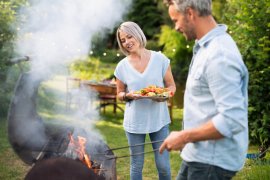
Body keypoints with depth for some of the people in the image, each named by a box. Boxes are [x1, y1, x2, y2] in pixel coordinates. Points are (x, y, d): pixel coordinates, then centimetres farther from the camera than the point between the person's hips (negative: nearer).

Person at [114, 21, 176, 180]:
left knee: (163, 165, 3)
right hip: (134, 121, 1)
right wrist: (128, 95, -13)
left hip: (159, 120, -1)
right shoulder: (122, 66, 0)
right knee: (136, 165, 11)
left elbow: (171, 85, 3)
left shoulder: (160, 59, -4)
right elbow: (120, 94, 10)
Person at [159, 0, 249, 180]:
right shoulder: (207, 46, 10)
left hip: (212, 160, -9)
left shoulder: (219, 54, -23)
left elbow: (232, 119, -27)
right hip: (200, 154, 9)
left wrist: (184, 137, -20)